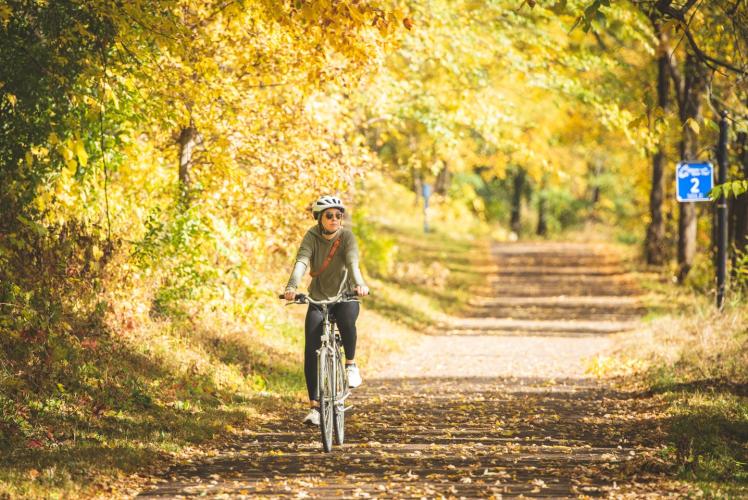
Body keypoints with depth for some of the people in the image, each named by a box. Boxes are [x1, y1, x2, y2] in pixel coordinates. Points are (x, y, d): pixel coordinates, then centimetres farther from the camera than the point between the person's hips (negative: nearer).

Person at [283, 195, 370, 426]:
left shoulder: (346, 236, -12)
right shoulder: (312, 236, -11)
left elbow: (353, 262, -29)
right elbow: (301, 262, -26)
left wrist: (359, 284, -50)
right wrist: (292, 287, -45)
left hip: (345, 296, -1)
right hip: (319, 298, 1)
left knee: (346, 320, -36)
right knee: (311, 351, -13)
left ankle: (350, 363, -9)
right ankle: (314, 406, -6)